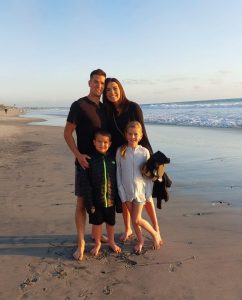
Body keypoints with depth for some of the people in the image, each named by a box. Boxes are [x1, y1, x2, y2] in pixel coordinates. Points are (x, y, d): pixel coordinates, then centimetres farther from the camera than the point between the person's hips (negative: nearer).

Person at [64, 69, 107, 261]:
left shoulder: (104, 108, 11)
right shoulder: (79, 105, -8)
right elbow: (67, 133, -9)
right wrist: (78, 155, -19)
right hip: (85, 161, -6)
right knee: (82, 202, -1)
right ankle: (81, 243, 10)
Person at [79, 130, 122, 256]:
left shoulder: (113, 159, -2)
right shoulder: (90, 160, -11)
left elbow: (118, 180, 3)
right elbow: (85, 183, -11)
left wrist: (119, 199, 3)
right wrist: (89, 202, -14)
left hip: (110, 199, 2)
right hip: (96, 200, -2)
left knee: (111, 222, 18)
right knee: (96, 223, 12)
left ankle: (111, 242, 42)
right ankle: (97, 243, 36)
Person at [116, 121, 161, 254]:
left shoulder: (144, 152, -7)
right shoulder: (120, 151, -6)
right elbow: (118, 173, -1)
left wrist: (149, 193, -5)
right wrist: (122, 192, -4)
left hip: (140, 190, -2)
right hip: (127, 190, 2)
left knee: (137, 219, -2)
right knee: (133, 218, 13)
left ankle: (155, 234, 23)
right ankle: (140, 240, 34)